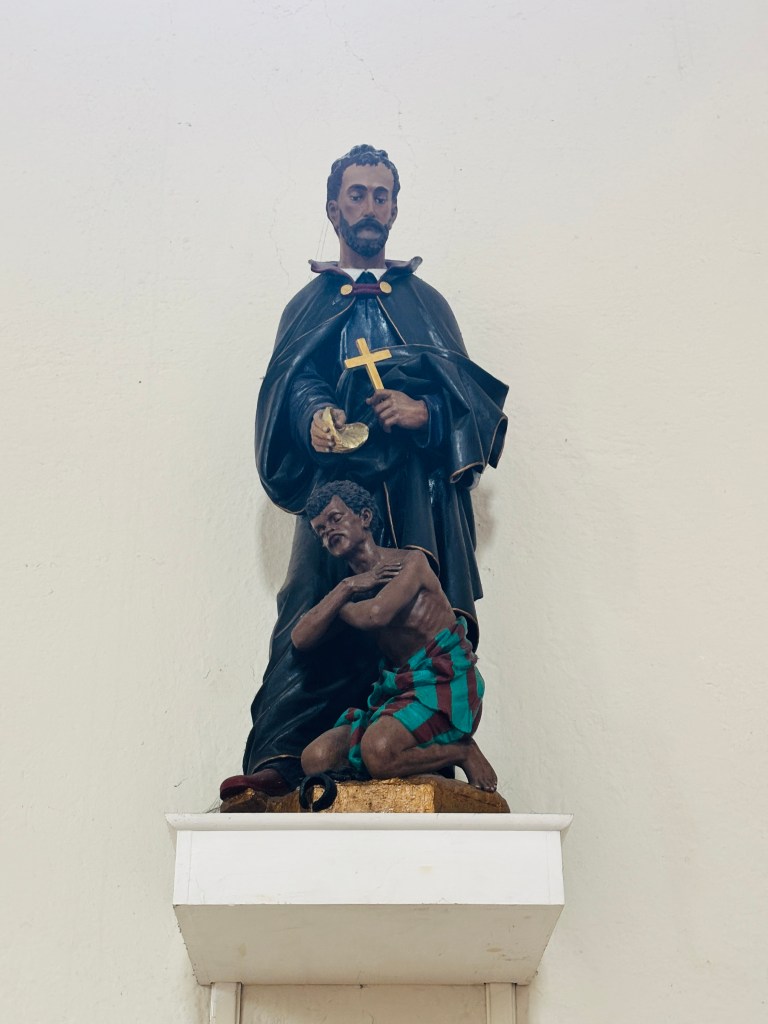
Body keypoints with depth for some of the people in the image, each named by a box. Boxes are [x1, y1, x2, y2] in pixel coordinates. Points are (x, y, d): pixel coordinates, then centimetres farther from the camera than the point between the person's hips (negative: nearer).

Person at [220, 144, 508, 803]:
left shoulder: (425, 300, 26)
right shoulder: (310, 303, 24)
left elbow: (467, 390, 14)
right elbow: (292, 381, 6)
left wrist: (422, 411, -9)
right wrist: (315, 416, -18)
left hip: (417, 483, 1)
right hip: (337, 478, -1)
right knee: (316, 615, -16)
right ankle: (280, 761, -22)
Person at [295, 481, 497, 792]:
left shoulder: (411, 562, -2)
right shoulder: (350, 587, 16)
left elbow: (376, 615, -20)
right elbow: (301, 639, 2)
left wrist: (338, 605, 2)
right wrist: (347, 588, -4)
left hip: (444, 684, -7)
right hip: (401, 688, 7)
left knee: (377, 750, -32)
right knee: (315, 757, -11)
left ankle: (464, 751, -6)